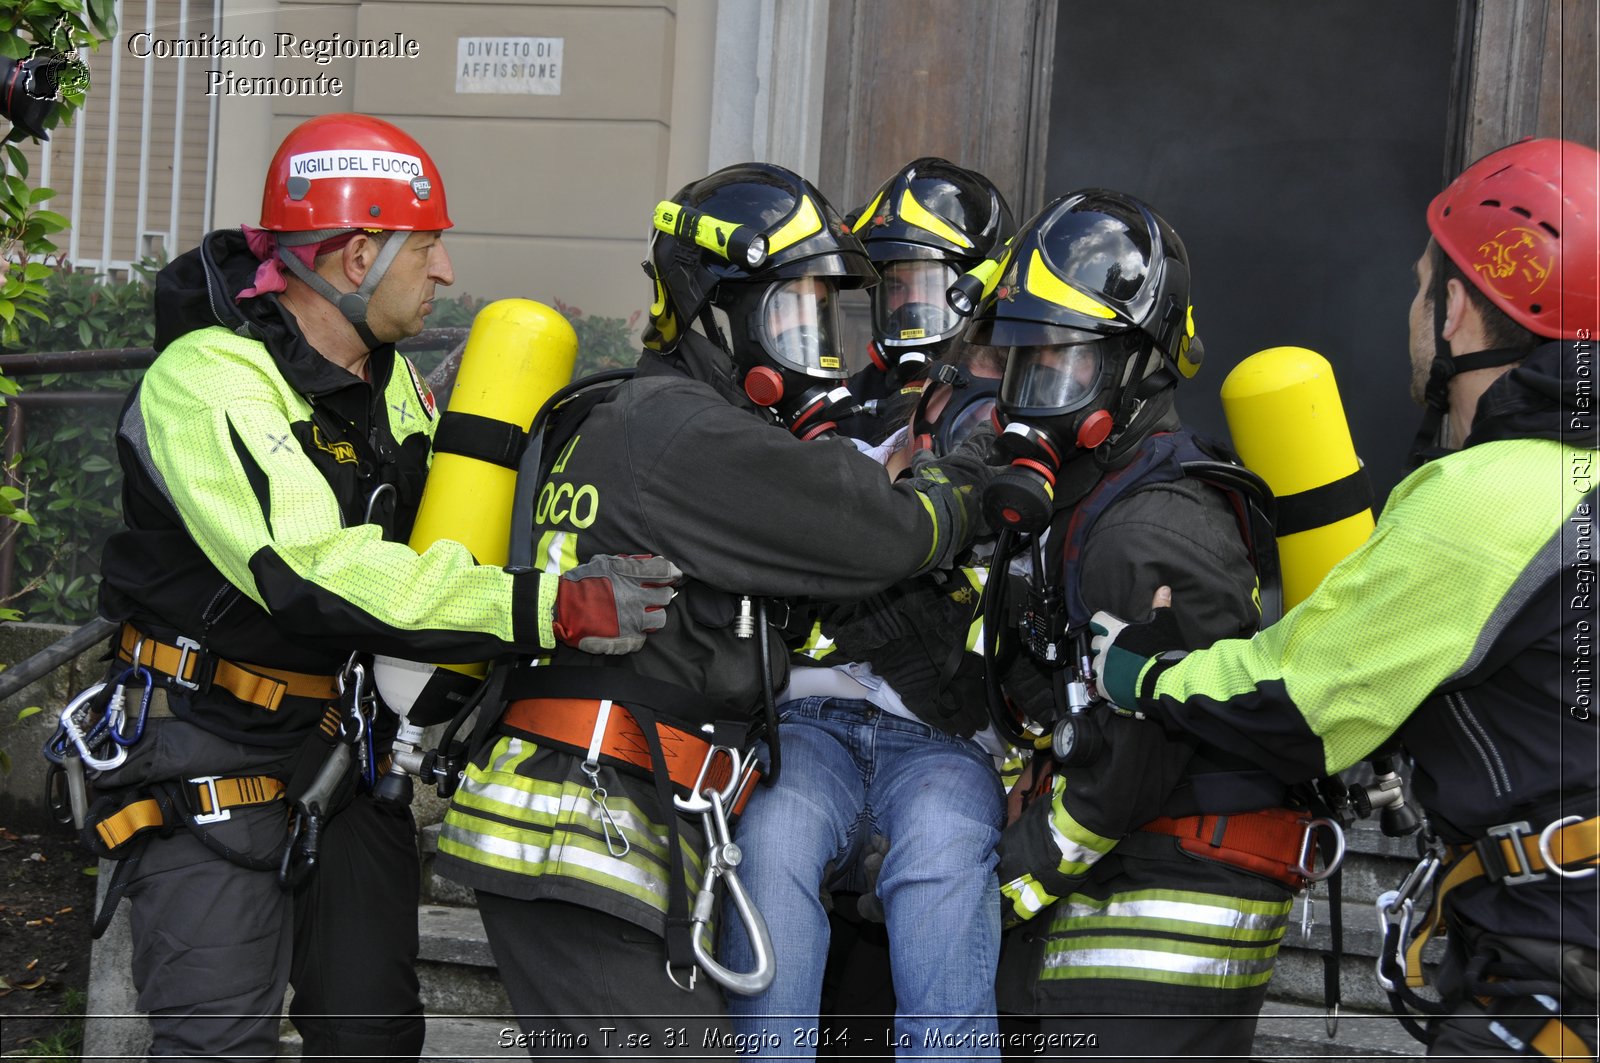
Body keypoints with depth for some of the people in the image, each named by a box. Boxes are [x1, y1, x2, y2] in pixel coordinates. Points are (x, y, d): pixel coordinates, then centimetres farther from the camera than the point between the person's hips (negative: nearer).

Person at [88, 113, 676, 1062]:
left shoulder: (393, 382, 10)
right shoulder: (208, 380, -21)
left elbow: (441, 537, 19)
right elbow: (315, 573, -34)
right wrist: (552, 608, -38)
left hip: (353, 745, 8)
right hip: (212, 758, -8)